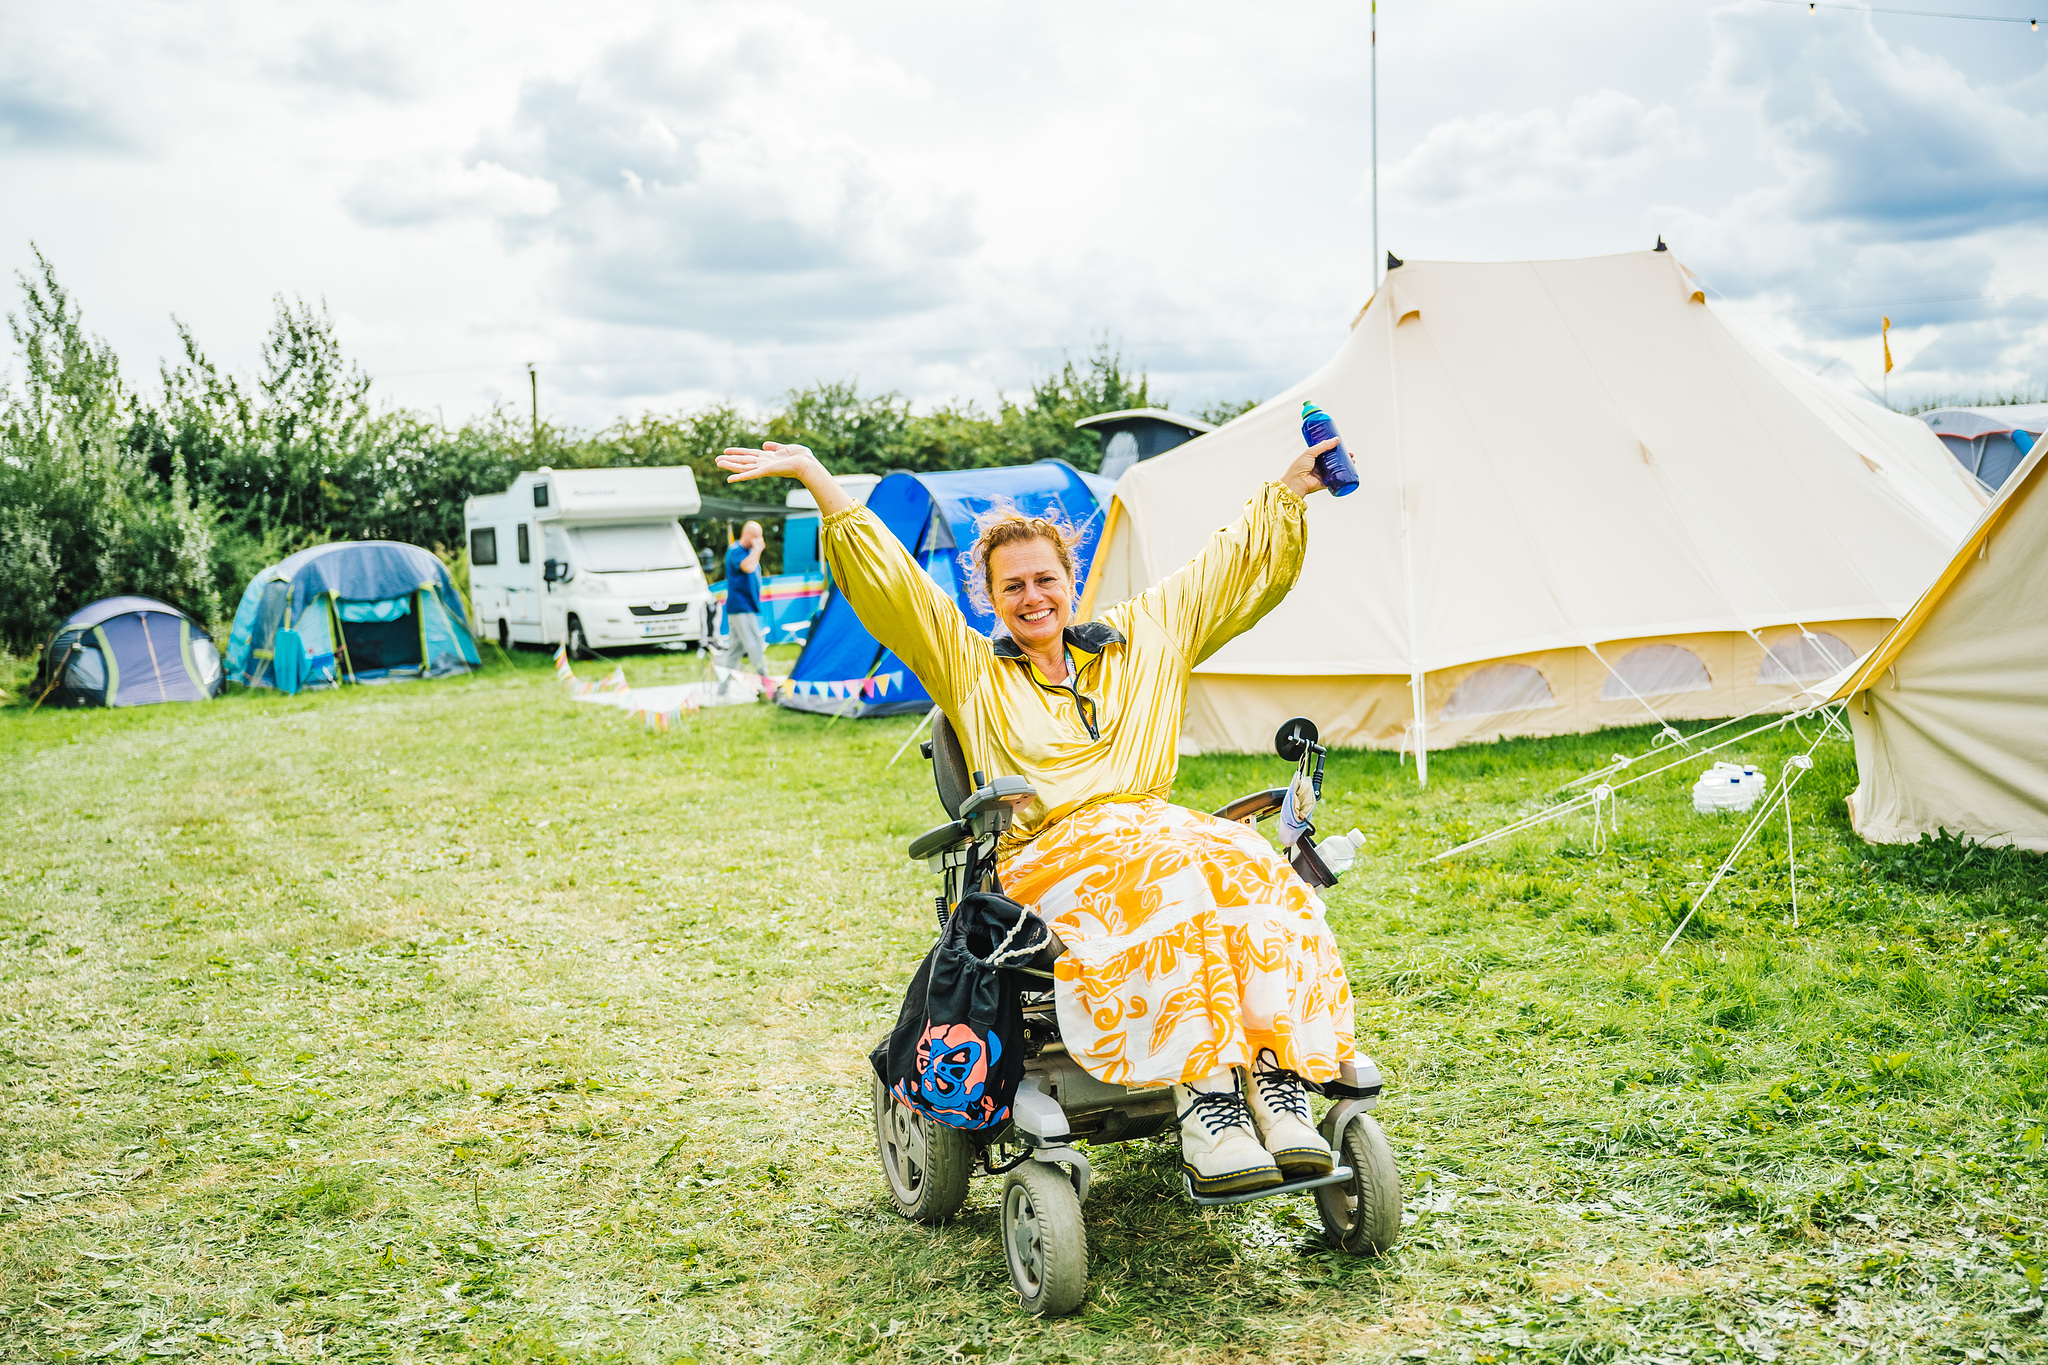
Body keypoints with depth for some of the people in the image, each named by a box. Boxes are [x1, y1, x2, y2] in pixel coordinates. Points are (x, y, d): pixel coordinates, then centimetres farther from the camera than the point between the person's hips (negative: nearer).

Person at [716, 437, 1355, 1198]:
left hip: (1159, 828, 3)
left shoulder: (1141, 638, 25)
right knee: (1170, 881, -38)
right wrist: (816, 479, 5)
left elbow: (1234, 564, 29)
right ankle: (1204, 1101, -46)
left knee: (1254, 875, -33)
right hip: (1047, 861, -3)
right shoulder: (969, 671, 18)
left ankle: (1276, 1083, -41)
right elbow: (888, 580, 11)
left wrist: (1293, 484, 30)